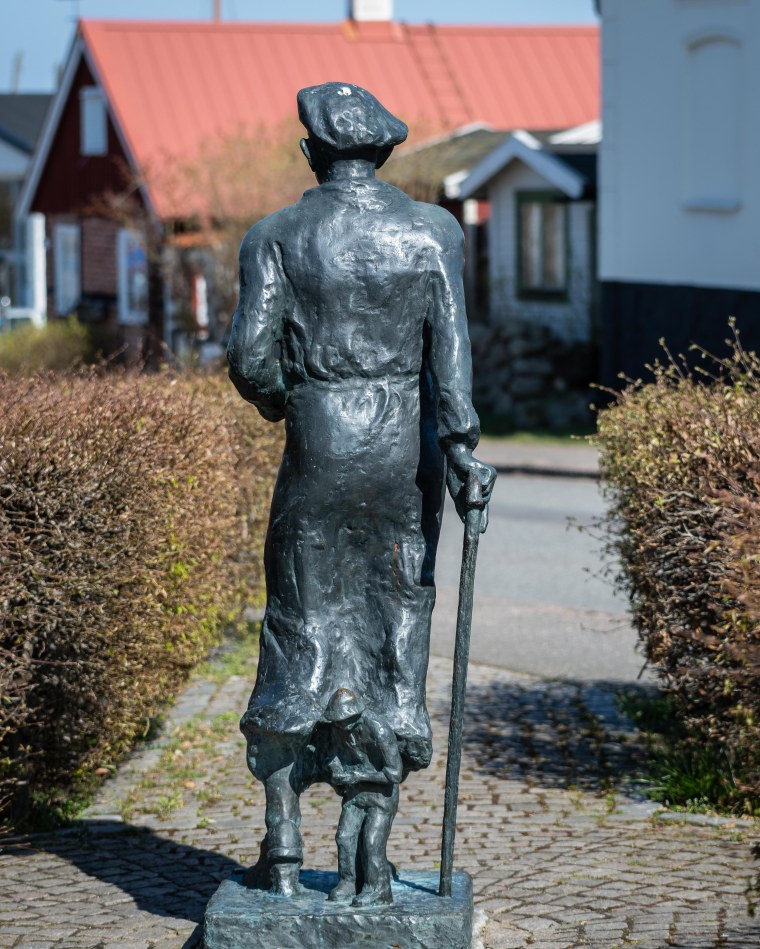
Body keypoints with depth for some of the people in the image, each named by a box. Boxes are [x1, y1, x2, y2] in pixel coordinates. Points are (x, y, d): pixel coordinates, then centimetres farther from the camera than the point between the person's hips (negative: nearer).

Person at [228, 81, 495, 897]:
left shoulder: (277, 237, -2)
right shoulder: (431, 232, 0)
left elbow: (250, 354, -7)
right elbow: (450, 348, -9)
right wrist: (461, 449, -10)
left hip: (319, 449, -1)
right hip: (409, 448, 1)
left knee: (302, 626, 7)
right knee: (396, 616, 9)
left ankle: (283, 849, 6)